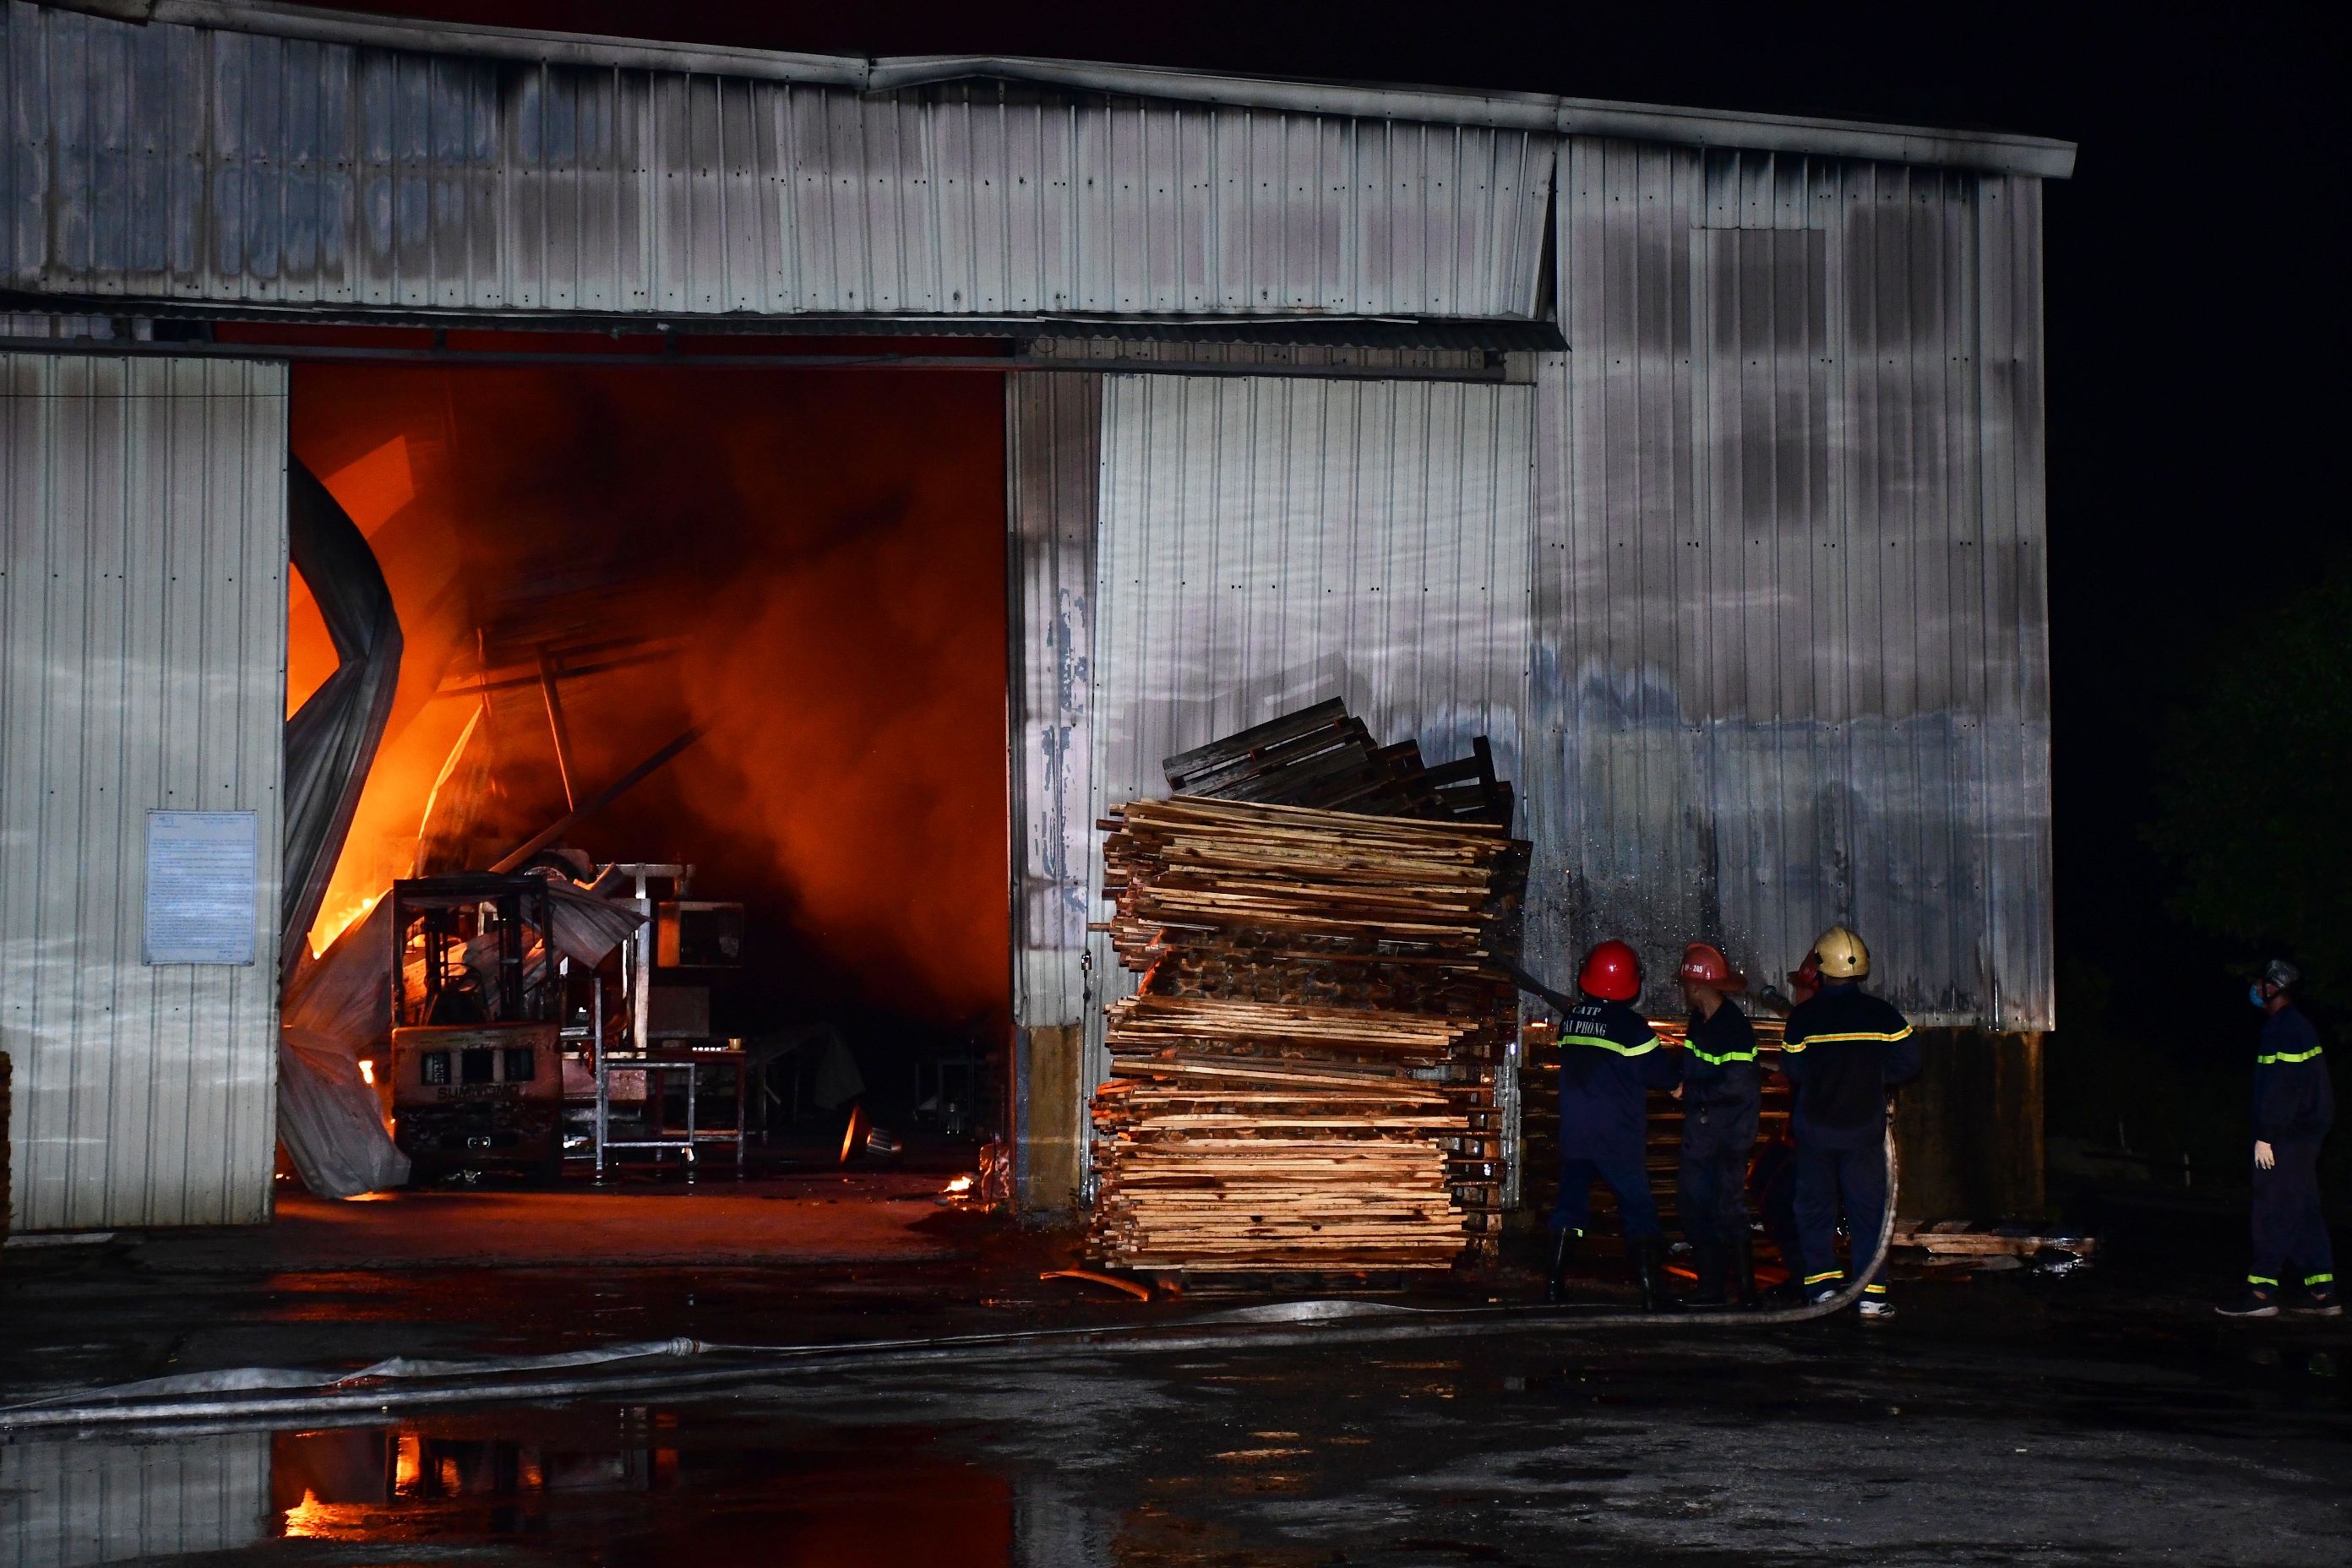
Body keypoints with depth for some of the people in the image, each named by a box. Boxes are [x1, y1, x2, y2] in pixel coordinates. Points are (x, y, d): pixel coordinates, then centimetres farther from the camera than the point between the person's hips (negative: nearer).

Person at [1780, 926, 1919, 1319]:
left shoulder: (1802, 1017, -8)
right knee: (1868, 1209, 5)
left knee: (1815, 1206, 12)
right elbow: (1907, 1063, -5)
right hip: (1864, 1128, 0)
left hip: (1814, 1127, 0)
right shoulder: (1882, 1015, -6)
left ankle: (1822, 1283, 8)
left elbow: (1793, 1071, -3)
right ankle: (1871, 1294, 2)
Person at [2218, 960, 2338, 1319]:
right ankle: (2323, 1295, 11)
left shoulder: (2284, 1029, -15)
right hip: (2305, 1132, 10)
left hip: (2286, 1138, -10)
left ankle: (2261, 1294, -9)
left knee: (2273, 1212, -9)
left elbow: (2281, 1088, -21)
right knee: (2305, 1212, 11)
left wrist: (2265, 1136, -20)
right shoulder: (2298, 1025, 17)